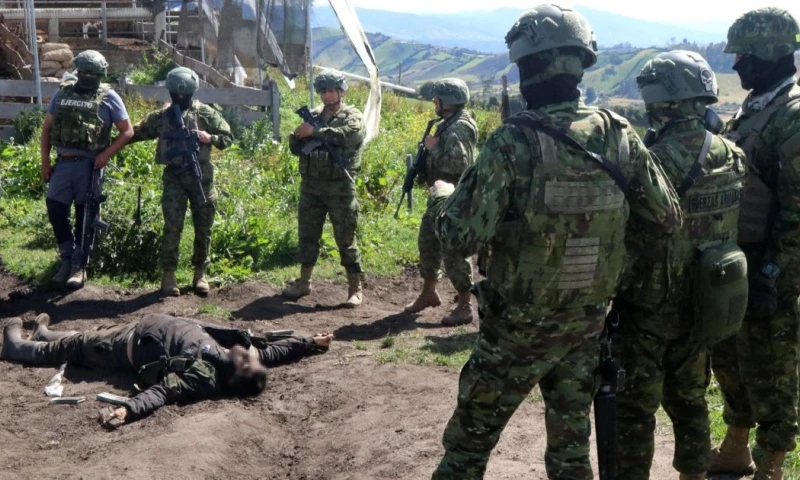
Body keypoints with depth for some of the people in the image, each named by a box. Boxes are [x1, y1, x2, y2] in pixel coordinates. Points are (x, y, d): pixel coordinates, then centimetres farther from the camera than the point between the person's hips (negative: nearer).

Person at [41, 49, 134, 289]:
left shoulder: (108, 98, -3)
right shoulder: (63, 92, 9)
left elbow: (127, 131, -2)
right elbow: (47, 127, 13)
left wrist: (106, 155, -13)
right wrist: (45, 161, 7)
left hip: (88, 164, -4)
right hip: (63, 162, 4)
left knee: (85, 215, 3)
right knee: (55, 210, 2)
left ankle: (79, 265, 13)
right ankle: (67, 258, 20)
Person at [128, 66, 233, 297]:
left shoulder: (205, 113, 2)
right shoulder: (160, 117, 8)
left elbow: (228, 138, 4)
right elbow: (137, 133, 19)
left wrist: (210, 138, -14)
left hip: (201, 176, 0)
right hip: (173, 177, 0)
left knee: (203, 228, 5)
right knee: (172, 226, -8)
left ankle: (200, 273, 18)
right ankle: (168, 274, -1)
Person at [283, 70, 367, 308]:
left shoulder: (353, 117, 0)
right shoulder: (313, 116, 15)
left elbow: (346, 135, -23)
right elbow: (296, 148, 13)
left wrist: (315, 132, -23)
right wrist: (298, 135, -10)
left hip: (339, 186, -5)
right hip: (311, 185, 5)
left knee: (346, 238, -2)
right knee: (307, 234, 12)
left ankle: (355, 289, 3)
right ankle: (304, 282, 25)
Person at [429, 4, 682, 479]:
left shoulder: (516, 141, -21)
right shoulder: (619, 134, -6)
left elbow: (464, 237, -22)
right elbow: (670, 218, 0)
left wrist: (444, 196, -2)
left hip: (519, 326, -4)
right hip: (588, 322, 5)